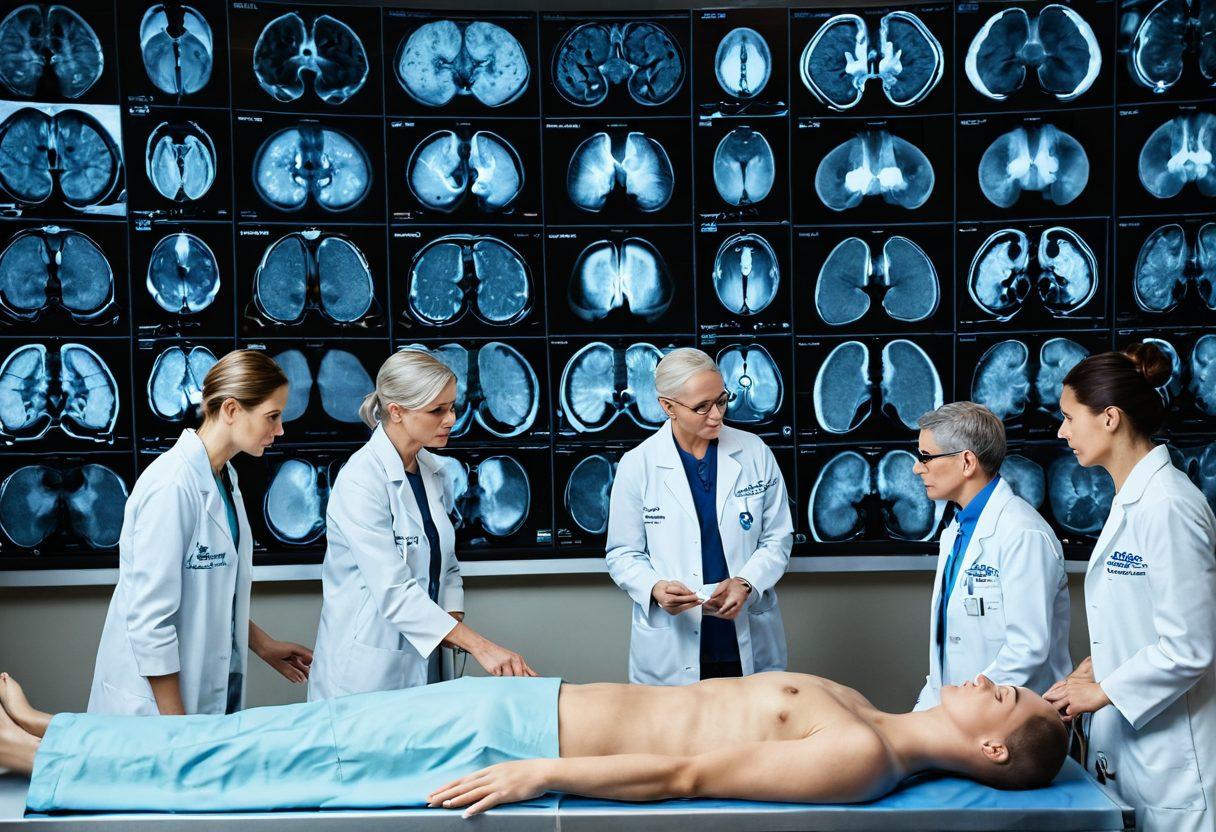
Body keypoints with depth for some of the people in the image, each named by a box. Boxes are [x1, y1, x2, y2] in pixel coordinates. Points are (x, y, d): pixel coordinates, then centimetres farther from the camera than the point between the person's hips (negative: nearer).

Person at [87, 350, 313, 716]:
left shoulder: (224, 477, 5)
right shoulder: (172, 485, -22)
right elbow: (150, 619, -22)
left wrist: (263, 645, 12)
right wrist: (177, 731, -19)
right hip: (156, 699, -8)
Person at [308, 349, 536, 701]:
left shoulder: (434, 471, 5)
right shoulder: (360, 481, -18)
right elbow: (393, 591, -24)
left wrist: (453, 616, -5)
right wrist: (479, 645, -28)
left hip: (423, 663, 7)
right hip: (368, 668, -6)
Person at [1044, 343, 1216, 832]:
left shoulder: (1167, 506, -20)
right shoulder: (1132, 499, 9)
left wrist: (1103, 691, -12)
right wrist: (1098, 665, 5)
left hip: (1174, 755, -9)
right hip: (1133, 743, 9)